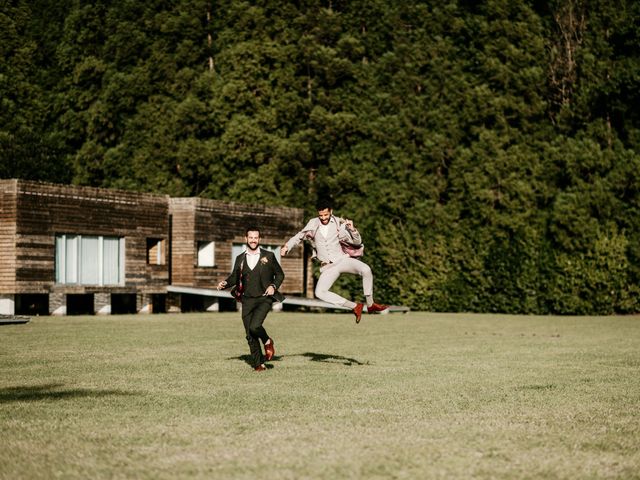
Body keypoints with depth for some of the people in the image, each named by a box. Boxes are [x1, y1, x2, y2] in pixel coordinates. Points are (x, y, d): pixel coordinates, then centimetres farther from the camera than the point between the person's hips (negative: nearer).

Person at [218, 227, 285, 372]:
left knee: (254, 326, -24)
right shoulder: (240, 259, 10)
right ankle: (258, 364, 15)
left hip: (264, 299, -3)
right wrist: (225, 283, -5)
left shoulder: (268, 256, 3)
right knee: (250, 336, 3)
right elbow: (234, 277, 16)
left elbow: (280, 274, 10)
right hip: (247, 300, 3)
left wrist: (273, 286, -8)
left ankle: (267, 341, 7)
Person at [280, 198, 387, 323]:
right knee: (320, 292, -21)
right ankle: (354, 306, -10)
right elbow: (299, 236, 17)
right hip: (328, 266, 2)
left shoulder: (339, 223, -2)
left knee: (365, 269, -31)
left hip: (343, 260, -2)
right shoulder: (313, 224, 3)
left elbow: (357, 242, -1)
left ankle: (370, 305, -16)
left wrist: (352, 229, -19)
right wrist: (287, 246, 1)